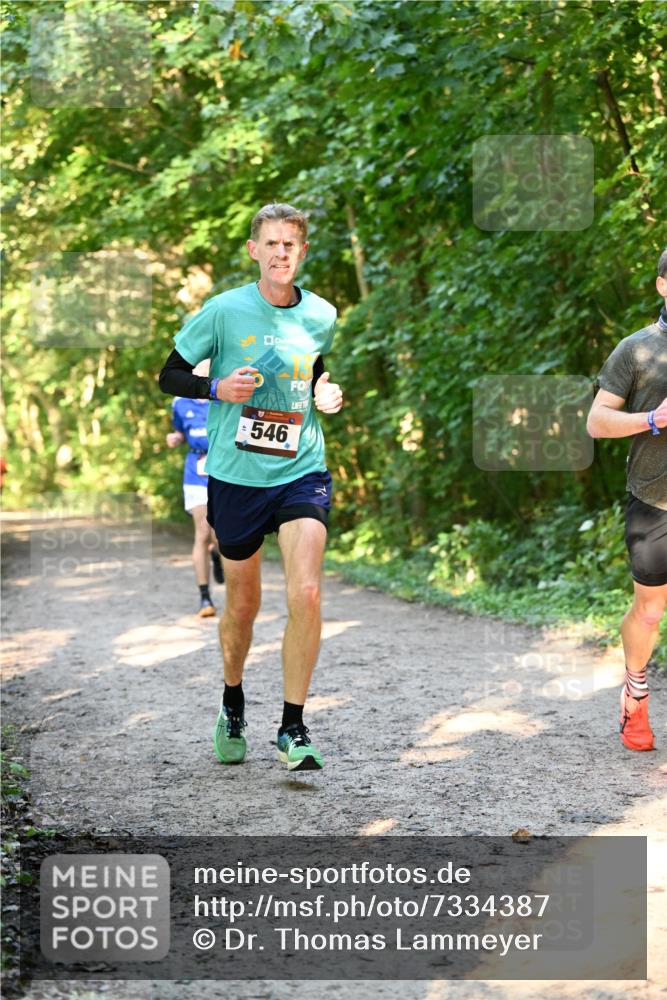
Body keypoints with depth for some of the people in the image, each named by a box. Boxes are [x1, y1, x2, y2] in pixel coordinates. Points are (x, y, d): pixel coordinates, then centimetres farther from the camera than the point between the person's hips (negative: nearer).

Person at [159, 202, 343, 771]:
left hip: (302, 473, 1)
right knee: (243, 605, 11)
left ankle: (293, 727, -5)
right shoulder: (225, 310, -6)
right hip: (236, 475, -1)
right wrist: (218, 388, -17)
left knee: (306, 596, -16)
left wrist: (326, 396, 1)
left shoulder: (322, 316, 3)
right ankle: (233, 705, 38)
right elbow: (170, 376, 2)